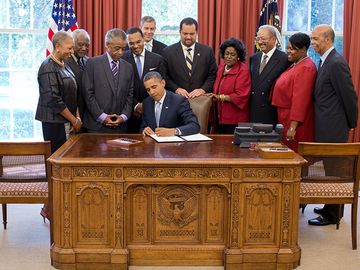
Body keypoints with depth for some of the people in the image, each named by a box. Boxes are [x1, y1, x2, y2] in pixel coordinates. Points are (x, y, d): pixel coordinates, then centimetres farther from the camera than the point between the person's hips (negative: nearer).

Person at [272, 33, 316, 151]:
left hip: (296, 121, -9)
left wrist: (293, 127, -24)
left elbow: (300, 99, -22)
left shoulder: (305, 68, -17)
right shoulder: (296, 65, 12)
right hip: (286, 118, 9)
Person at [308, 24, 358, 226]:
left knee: (333, 170, 1)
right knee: (331, 168, 17)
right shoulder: (325, 61, 12)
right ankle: (331, 208, 30)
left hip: (334, 128, -9)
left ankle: (332, 215, 11)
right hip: (327, 126, 9)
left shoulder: (337, 63, -18)